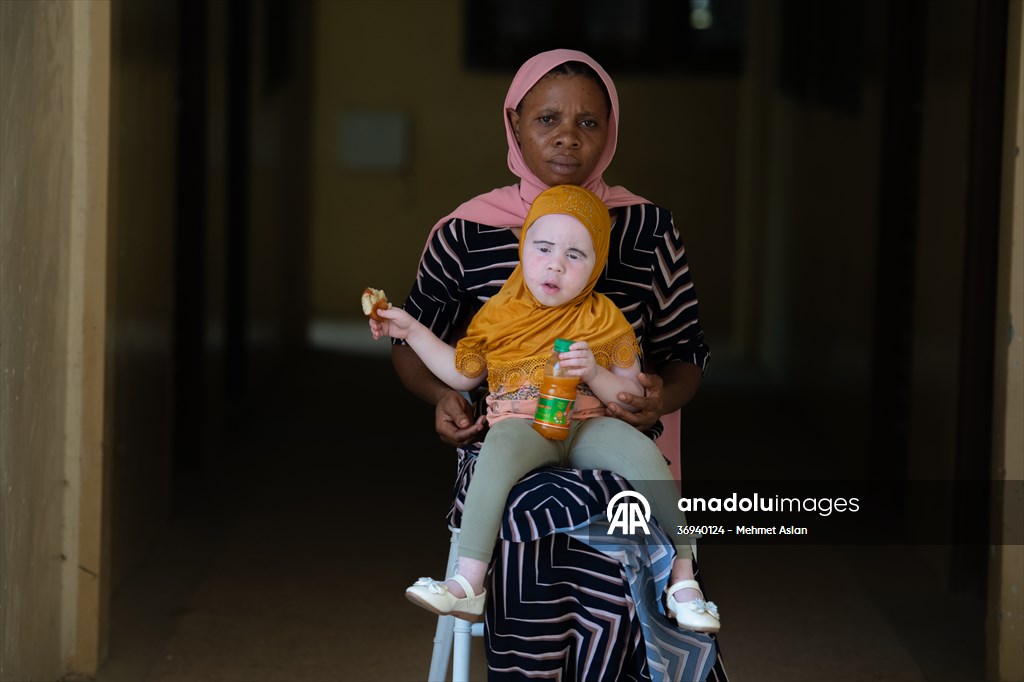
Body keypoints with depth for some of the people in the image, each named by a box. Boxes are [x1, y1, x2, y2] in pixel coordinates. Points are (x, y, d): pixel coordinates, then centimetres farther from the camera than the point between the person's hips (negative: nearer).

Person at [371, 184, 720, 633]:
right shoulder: (499, 314, 12)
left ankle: (683, 579, -22)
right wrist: (411, 331, 17)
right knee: (500, 446, -38)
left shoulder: (603, 319, 9)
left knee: (643, 451, -30)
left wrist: (594, 373, -13)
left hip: (588, 426, 1)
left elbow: (632, 399, 8)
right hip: (521, 423, -1)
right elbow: (462, 375, 23)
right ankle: (467, 585, -45)